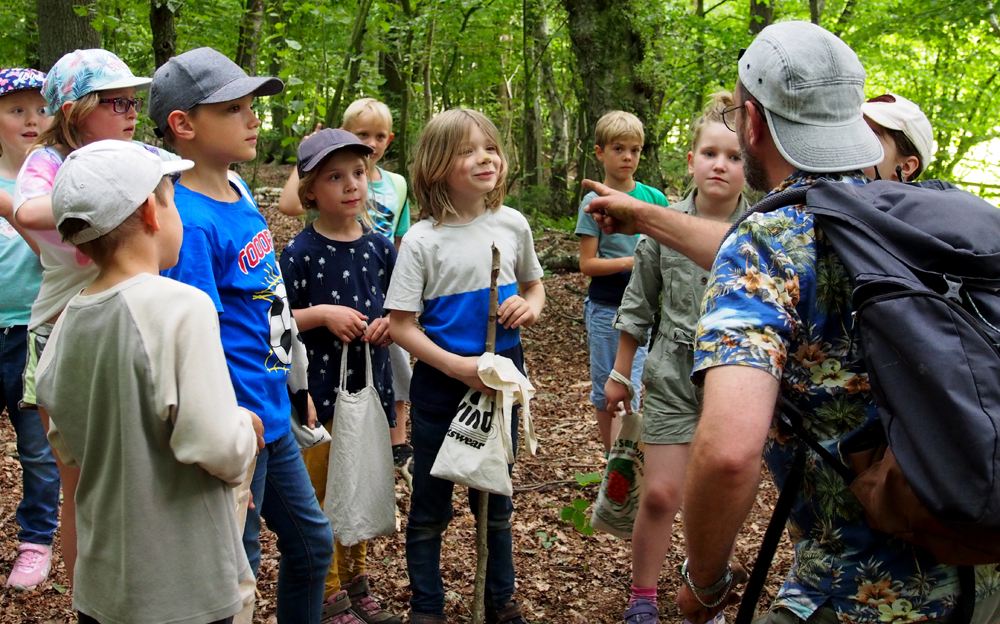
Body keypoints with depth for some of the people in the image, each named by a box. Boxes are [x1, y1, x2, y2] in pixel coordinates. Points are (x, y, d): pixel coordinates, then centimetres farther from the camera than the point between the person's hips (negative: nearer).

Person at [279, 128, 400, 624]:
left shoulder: (379, 246, 3)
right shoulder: (301, 253, -10)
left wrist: (389, 325, -6)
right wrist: (323, 314, -20)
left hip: (370, 383, 5)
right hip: (319, 389, -4)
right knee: (322, 492, 6)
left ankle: (356, 583, 33)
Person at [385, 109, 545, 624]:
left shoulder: (512, 224, -1)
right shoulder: (422, 240, -13)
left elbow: (534, 285, 15)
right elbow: (400, 325, -12)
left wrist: (529, 307, -8)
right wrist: (458, 367, -23)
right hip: (439, 386, -3)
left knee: (496, 500, 18)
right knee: (430, 507, 10)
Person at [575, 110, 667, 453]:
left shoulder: (654, 198, 3)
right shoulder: (594, 201, -5)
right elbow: (587, 264, -8)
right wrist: (632, 262, -20)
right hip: (604, 308, -1)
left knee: (629, 390, -3)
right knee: (604, 390, 9)